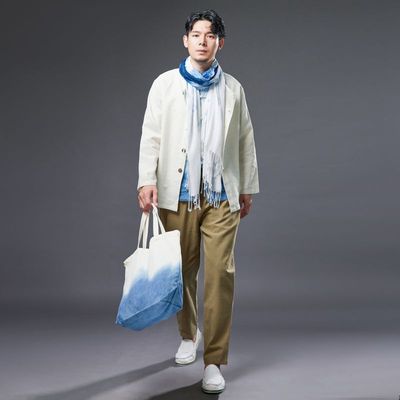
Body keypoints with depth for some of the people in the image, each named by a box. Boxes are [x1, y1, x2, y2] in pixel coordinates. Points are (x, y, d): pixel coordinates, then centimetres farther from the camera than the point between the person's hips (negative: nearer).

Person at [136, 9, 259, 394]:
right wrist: (147, 180, -11)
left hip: (221, 194, 0)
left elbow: (245, 140, 12)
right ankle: (189, 335, 34)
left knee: (221, 274, -7)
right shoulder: (165, 83, 6)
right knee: (182, 271, 9)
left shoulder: (233, 88, 10)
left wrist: (248, 187, 12)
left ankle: (214, 361, 1)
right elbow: (150, 135, 1)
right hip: (178, 193, 0)